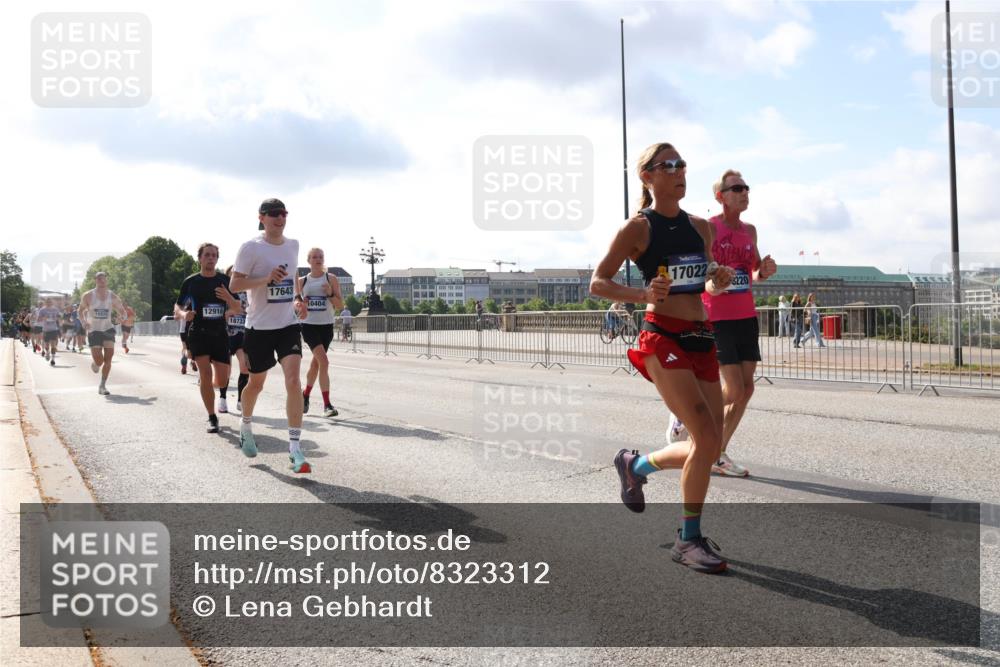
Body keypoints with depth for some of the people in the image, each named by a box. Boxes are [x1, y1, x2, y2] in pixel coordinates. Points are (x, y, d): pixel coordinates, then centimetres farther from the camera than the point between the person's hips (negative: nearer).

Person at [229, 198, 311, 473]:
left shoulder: (293, 245, 8)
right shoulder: (251, 247, -9)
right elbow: (235, 284, -11)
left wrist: (298, 299, 6)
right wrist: (267, 278, -24)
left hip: (289, 324, 3)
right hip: (259, 326, -3)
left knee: (293, 380, -14)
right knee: (256, 383, 12)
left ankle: (295, 446, -12)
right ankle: (246, 426, 42)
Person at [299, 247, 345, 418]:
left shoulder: (331, 279, 3)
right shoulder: (302, 281, 6)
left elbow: (341, 305, 1)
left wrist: (330, 294, -16)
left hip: (326, 326, 2)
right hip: (309, 325, -2)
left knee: (315, 364, 11)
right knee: (323, 361, -18)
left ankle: (305, 395, 36)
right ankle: (327, 404, -18)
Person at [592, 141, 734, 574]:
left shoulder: (701, 227, 13)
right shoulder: (638, 227, -4)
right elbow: (597, 283, -5)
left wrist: (719, 281, 2)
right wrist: (643, 294, -20)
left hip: (701, 339, 7)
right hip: (663, 339, -7)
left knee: (711, 448, 7)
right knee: (707, 438, -16)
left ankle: (635, 464, 34)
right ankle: (688, 540, 0)